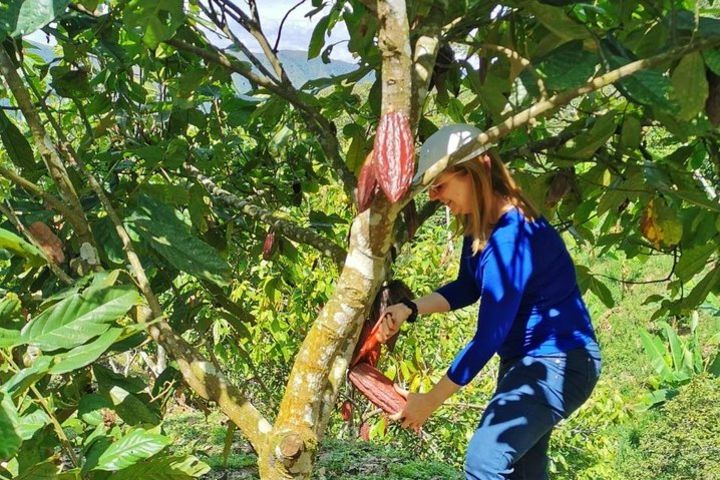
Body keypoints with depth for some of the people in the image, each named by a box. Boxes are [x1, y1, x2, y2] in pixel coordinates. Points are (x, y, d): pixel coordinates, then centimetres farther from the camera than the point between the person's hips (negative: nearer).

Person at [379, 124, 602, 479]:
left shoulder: (511, 236, -29)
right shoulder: (481, 226, 0)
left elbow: (488, 337, -27)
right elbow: (468, 288, 12)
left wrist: (429, 401, -19)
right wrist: (409, 309, -7)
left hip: (559, 363, -10)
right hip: (526, 360, 11)